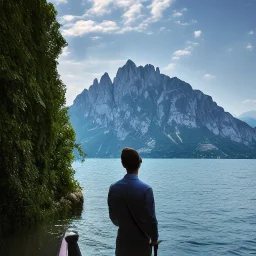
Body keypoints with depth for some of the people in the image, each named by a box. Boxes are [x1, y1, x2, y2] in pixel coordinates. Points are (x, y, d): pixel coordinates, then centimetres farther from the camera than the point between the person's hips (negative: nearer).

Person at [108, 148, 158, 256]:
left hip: (123, 241, 3)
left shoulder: (113, 188, -6)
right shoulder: (145, 189, -19)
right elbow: (150, 219, -14)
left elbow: (113, 217, 5)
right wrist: (154, 238, 3)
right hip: (141, 242, -3)